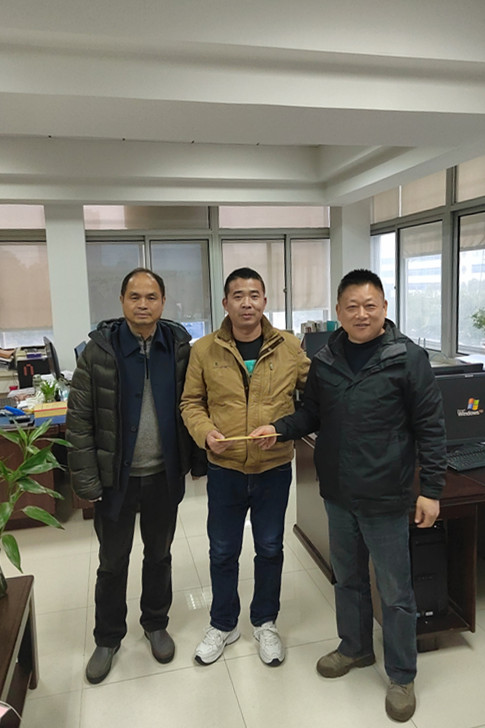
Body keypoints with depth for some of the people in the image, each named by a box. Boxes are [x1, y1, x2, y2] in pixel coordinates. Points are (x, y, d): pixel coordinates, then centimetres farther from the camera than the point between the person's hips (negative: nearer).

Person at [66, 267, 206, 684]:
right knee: (113, 562, 16)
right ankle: (108, 638, 38)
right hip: (117, 476, -1)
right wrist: (86, 479, -12)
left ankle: (156, 624, 42)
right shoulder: (100, 349, -11)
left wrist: (198, 460, -1)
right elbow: (79, 418, -10)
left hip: (164, 475, 2)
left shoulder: (179, 346, -5)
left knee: (159, 554, 19)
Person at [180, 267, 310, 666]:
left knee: (270, 549, 16)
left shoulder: (290, 347, -5)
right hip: (224, 469, 0)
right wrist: (205, 432, -16)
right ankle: (223, 625, 39)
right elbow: (191, 403, 1)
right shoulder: (204, 350, -5)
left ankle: (265, 622, 40)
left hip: (274, 469, 0)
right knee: (223, 552, 15)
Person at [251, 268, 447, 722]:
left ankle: (402, 677, 33)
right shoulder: (324, 361, 1)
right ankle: (355, 648, 46)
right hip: (338, 496, 5)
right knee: (347, 579, 22)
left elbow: (429, 426, -9)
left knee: (395, 593, 11)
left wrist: (431, 489, -10)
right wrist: (279, 429, -7)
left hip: (385, 498, -4)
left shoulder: (407, 357, -12)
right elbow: (312, 415, 11)